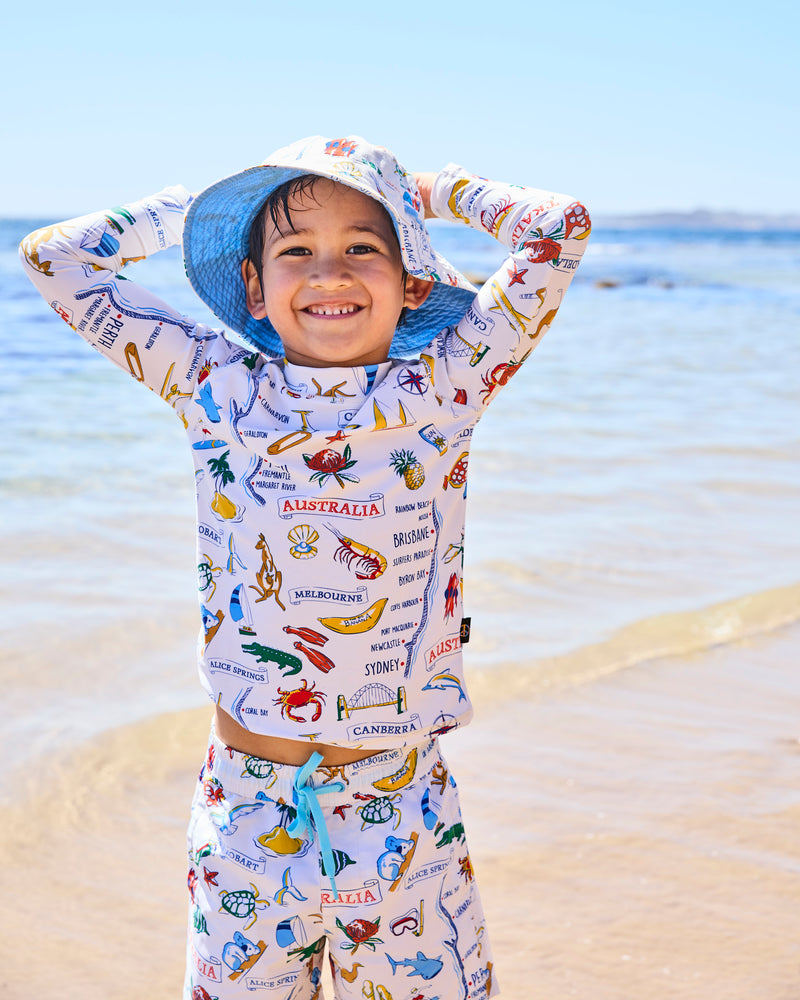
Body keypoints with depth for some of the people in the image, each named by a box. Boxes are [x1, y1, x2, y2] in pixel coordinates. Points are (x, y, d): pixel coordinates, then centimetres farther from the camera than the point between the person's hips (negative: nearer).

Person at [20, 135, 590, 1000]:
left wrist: (433, 192, 5)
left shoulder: (440, 391, -5)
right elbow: (51, 257, 2)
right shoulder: (218, 391, -3)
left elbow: (561, 226, -8)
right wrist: (199, 206, 6)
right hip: (245, 816, 1)